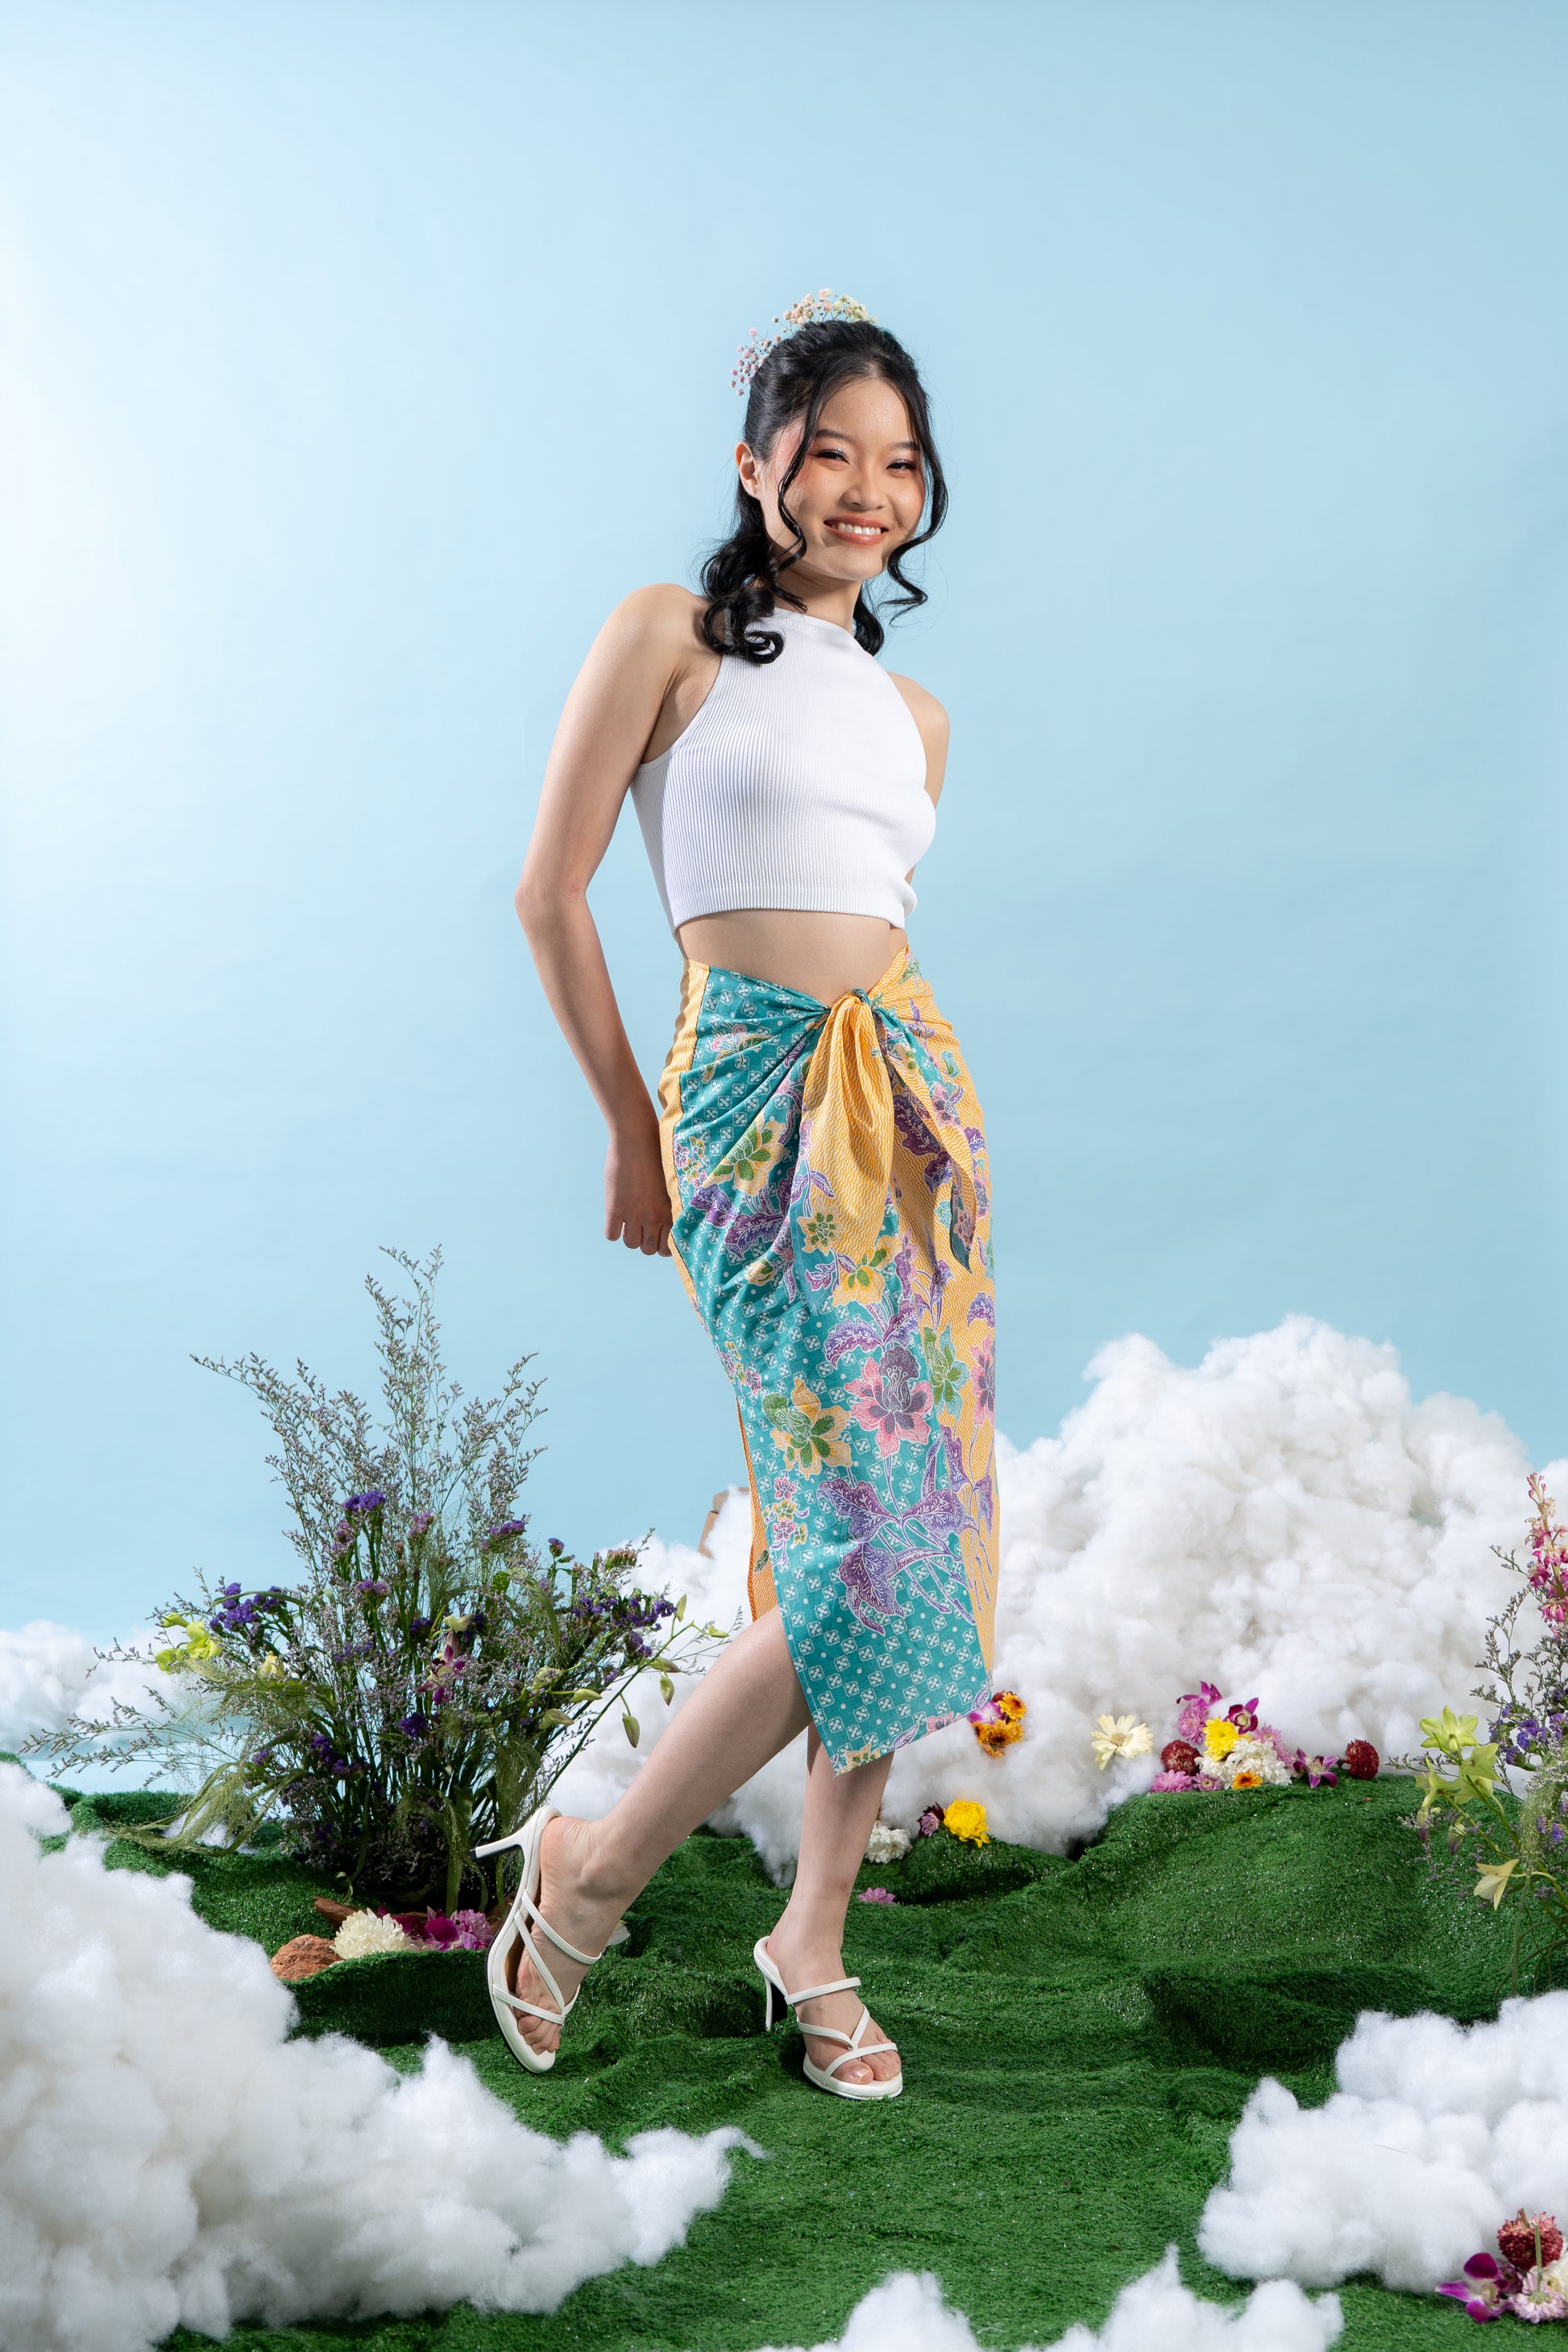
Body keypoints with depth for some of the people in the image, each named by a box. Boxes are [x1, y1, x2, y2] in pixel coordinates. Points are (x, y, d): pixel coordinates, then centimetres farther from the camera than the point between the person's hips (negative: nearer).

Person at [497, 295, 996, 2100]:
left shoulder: (911, 717, 18)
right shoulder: (670, 635, 1)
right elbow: (549, 893, 0)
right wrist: (630, 1127, 3)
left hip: (914, 1095, 6)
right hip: (748, 1094, -6)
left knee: (909, 1544, 5)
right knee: (874, 1562, -14)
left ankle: (814, 1938, 21)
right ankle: (587, 1874, 5)